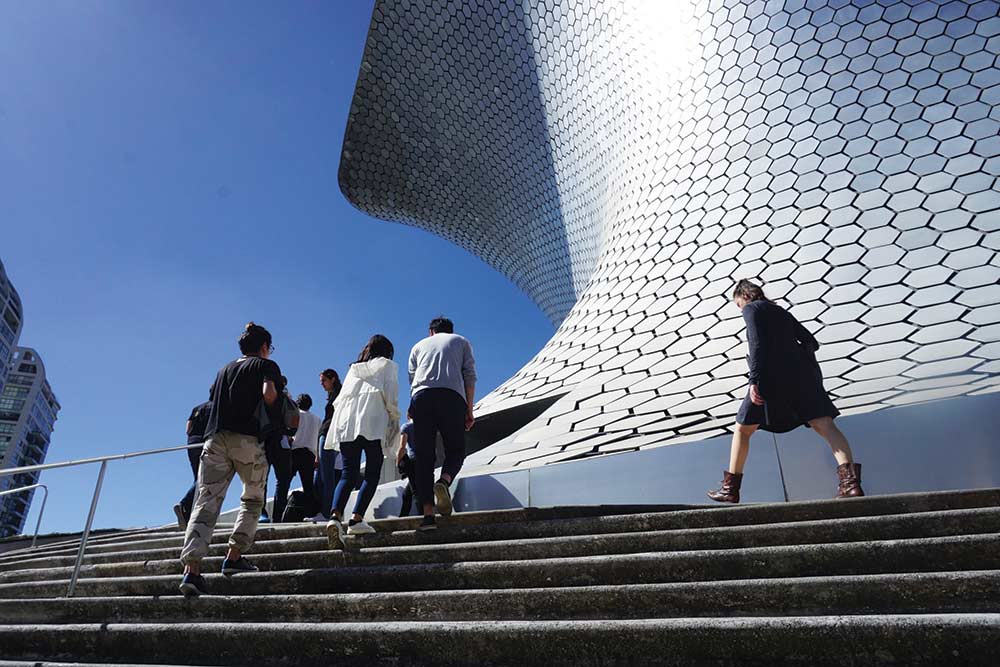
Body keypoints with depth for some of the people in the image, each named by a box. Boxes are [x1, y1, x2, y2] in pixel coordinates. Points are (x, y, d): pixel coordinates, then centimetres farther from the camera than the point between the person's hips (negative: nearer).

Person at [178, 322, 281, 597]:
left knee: (206, 503, -4)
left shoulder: (225, 369, 27)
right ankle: (234, 557, 9)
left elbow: (214, 400, 26)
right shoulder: (267, 365, 9)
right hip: (247, 440, -4)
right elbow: (269, 393, -10)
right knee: (252, 500, 15)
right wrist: (273, 407, 10)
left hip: (215, 438, 4)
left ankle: (191, 569, -16)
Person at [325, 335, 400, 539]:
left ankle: (336, 514, -20)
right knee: (372, 474, 1)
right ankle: (357, 518, -12)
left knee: (348, 474, 1)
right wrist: (394, 418, 8)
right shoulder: (388, 365, 15)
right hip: (374, 424, -4)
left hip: (346, 424, 5)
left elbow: (340, 398, 21)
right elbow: (390, 394, -1)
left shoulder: (354, 369, 28)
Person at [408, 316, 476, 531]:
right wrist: (469, 411, 14)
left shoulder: (419, 346, 31)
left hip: (421, 396, 2)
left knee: (424, 457, 2)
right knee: (455, 451, 8)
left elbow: (412, 379, 22)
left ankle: (428, 514, -8)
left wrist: (414, 411, 23)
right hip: (451, 396, -2)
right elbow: (469, 376, 14)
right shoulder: (461, 342, 27)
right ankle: (444, 482, -24)